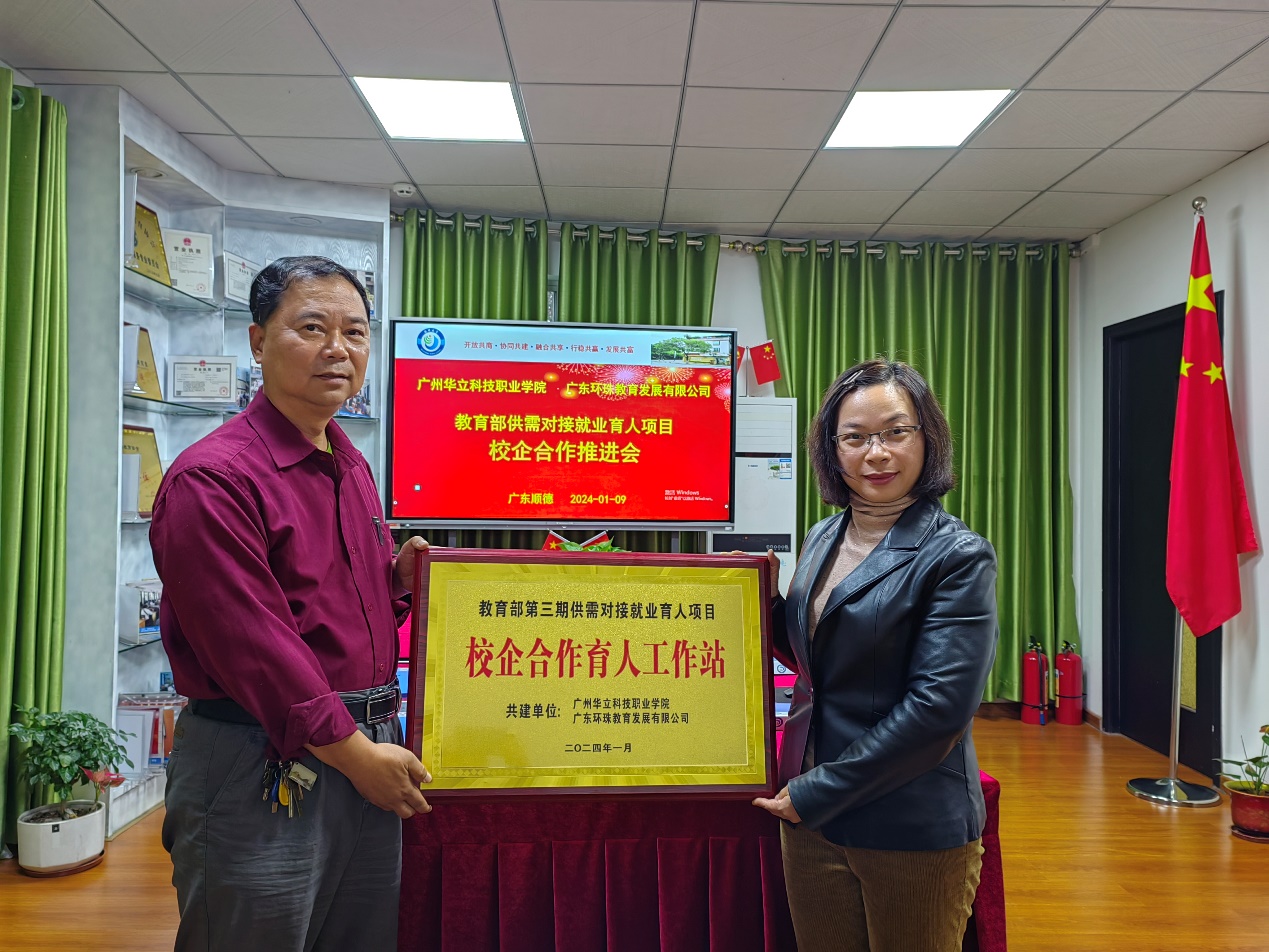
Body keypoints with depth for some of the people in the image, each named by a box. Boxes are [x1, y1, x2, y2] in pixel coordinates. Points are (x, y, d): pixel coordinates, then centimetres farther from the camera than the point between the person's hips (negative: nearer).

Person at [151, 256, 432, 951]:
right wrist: (353, 750, -15)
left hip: (369, 752, 8)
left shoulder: (353, 467, 12)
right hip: (264, 772, -8)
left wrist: (400, 577, 1)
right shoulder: (212, 477, -15)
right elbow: (251, 643, -19)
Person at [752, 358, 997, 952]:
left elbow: (938, 706, -21)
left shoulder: (958, 556, -14)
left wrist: (818, 791, -17)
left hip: (913, 833, -5)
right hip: (810, 817, 6)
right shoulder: (823, 539, 5)